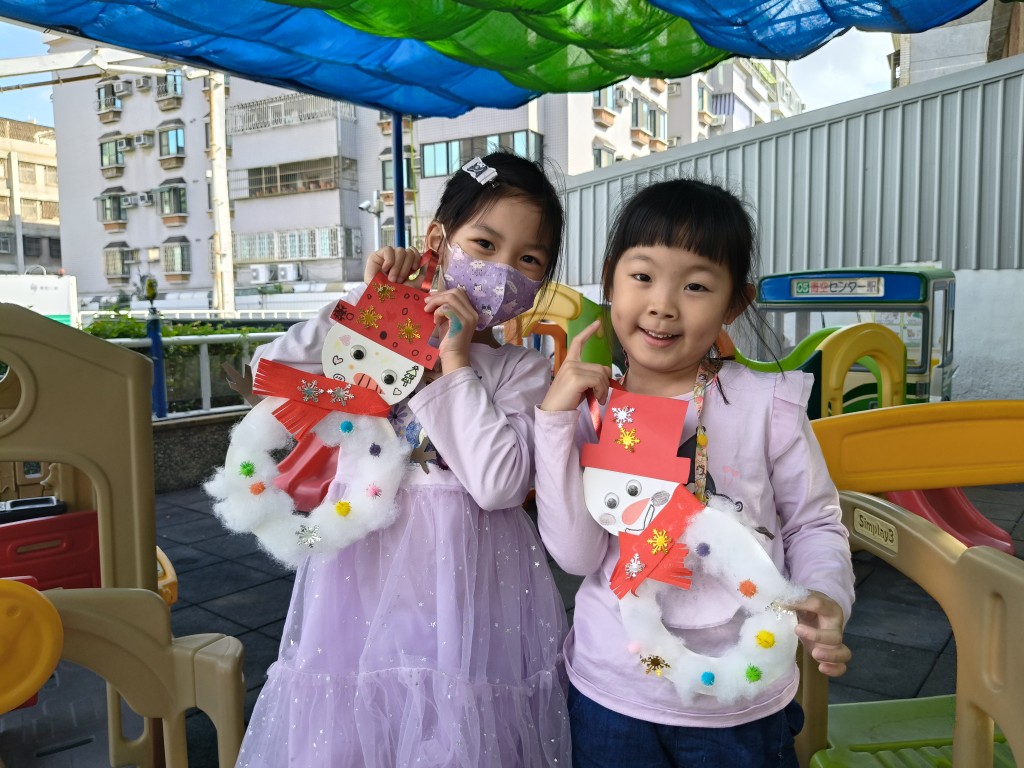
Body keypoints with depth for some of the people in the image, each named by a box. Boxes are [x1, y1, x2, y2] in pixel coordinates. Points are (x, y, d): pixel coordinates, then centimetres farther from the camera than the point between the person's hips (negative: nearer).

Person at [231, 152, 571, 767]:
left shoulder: (525, 372, -4)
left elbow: (499, 485, -18)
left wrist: (457, 364, -15)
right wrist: (364, 299, -10)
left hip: (457, 590, -2)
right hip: (362, 578, 2)